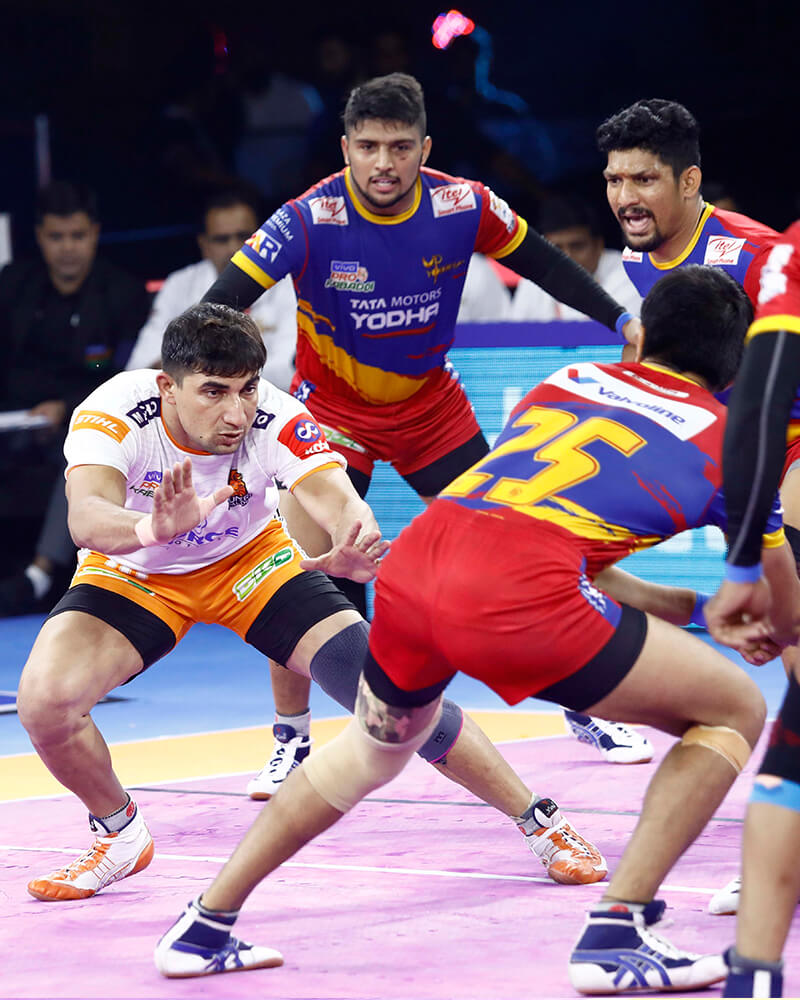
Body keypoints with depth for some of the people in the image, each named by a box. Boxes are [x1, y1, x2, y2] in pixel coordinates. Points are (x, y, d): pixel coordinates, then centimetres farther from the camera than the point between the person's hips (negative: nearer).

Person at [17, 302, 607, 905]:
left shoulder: (277, 420, -30)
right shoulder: (114, 413, -33)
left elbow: (339, 499, -44)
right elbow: (87, 518, -49)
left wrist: (358, 544, -69)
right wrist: (152, 527, -72)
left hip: (248, 561, 0)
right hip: (133, 576, 0)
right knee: (44, 700, -25)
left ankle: (538, 819, 1)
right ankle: (120, 835, 6)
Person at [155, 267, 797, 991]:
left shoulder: (566, 381, 29)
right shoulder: (727, 440, 17)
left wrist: (668, 604, 41)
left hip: (411, 559, 6)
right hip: (517, 594, -5)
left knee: (376, 746, 35)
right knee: (734, 711, 14)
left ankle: (203, 930, 36)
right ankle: (614, 937, 4)